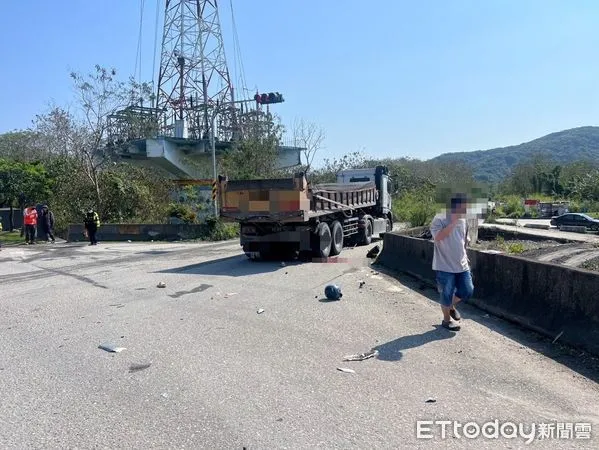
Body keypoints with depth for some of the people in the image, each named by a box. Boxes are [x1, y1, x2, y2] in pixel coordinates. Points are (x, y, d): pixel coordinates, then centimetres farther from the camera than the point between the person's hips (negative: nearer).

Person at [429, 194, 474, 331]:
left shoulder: (464, 221, 6)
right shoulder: (439, 220, -15)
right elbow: (438, 237, -32)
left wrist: (465, 257, 18)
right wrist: (453, 222, -30)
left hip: (462, 265, 6)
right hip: (445, 266, -6)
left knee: (468, 291, 8)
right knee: (446, 294, 3)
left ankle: (451, 306, 36)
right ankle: (447, 319, 25)